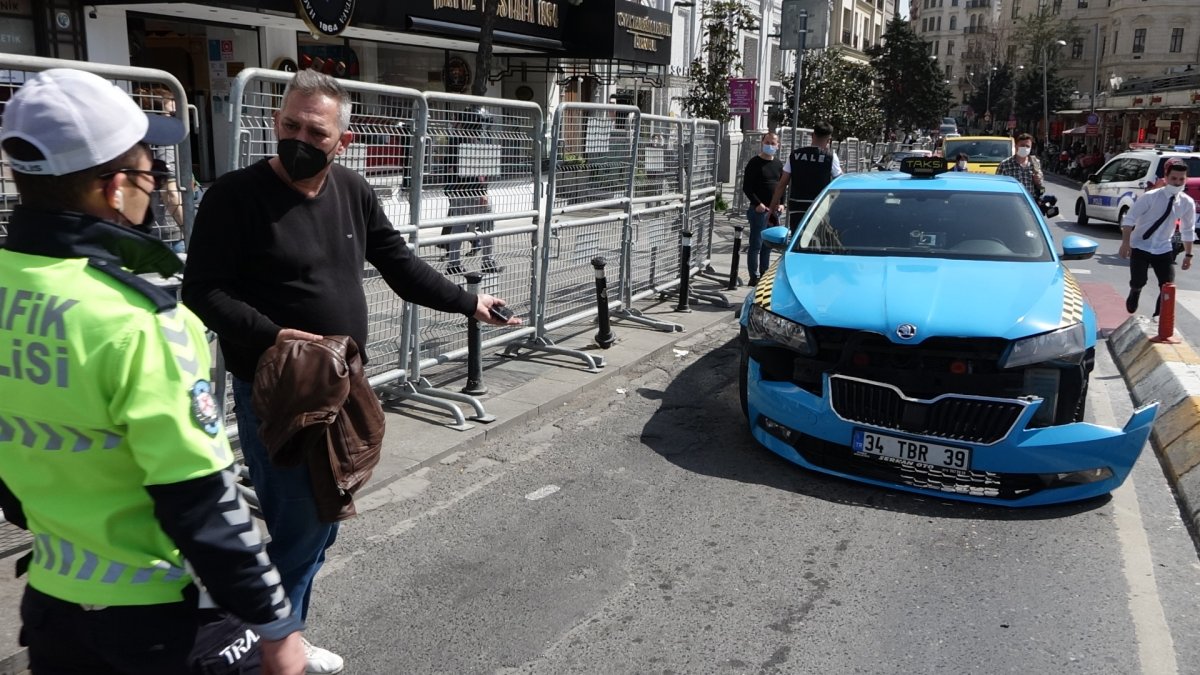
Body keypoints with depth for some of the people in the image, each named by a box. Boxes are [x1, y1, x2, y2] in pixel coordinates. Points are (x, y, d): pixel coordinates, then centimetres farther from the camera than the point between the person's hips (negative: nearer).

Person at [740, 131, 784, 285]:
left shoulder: (778, 164, 14)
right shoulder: (755, 163, -5)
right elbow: (746, 187, -9)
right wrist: (757, 204, -17)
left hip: (774, 210, 6)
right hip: (759, 210, -6)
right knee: (756, 245, -4)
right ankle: (754, 277, 1)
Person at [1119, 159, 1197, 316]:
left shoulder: (1187, 203, -5)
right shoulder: (1151, 197, -18)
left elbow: (1188, 231, 6)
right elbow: (1130, 218, -15)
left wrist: (1188, 255, 8)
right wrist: (1126, 243, -22)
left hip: (1163, 250, 4)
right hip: (1140, 247, -3)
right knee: (1138, 283, -11)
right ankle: (1133, 295, 26)